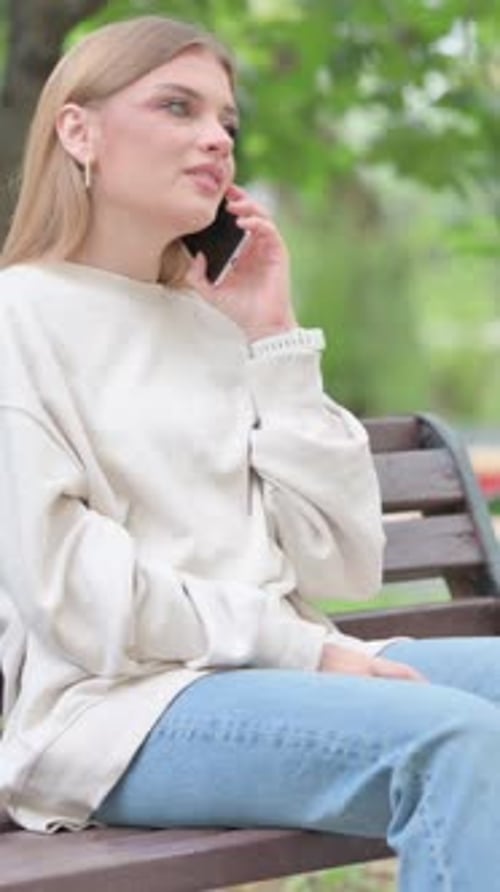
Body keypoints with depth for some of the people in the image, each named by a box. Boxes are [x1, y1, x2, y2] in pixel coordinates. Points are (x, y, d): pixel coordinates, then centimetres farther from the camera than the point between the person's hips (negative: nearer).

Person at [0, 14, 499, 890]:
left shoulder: (215, 327, 16)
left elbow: (341, 561, 8)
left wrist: (276, 341, 6)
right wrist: (300, 649, -12)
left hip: (265, 676, 7)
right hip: (115, 702, -7)